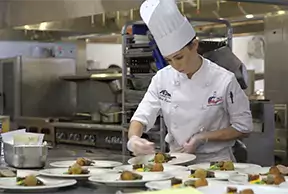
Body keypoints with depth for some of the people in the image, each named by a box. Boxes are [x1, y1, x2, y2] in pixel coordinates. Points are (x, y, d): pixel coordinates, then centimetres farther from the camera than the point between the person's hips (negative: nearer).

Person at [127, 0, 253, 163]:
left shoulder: (224, 80, -9)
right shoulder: (162, 79, 1)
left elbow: (243, 128, -3)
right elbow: (142, 116, 1)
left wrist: (203, 138, -13)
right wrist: (134, 138, -21)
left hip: (215, 160, -3)